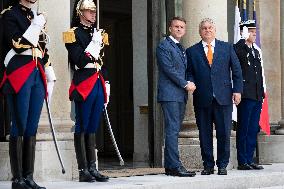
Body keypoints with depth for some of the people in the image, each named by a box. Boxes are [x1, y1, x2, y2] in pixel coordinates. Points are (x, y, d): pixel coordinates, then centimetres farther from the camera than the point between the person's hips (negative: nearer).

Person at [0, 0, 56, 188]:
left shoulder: (37, 17, 20)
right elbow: (17, 45, -15)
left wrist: (50, 78, 19)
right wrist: (36, 26, -12)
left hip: (38, 76, 7)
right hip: (19, 76, -7)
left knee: (32, 129, 5)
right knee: (20, 127, -6)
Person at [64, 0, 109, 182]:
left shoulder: (99, 34, 19)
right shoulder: (74, 34, -2)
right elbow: (79, 61, -13)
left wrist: (106, 86, 16)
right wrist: (95, 43, -12)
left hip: (98, 84, 7)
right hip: (84, 84, -7)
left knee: (92, 128, 8)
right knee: (82, 128, -3)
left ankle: (93, 168, 9)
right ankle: (83, 170, -2)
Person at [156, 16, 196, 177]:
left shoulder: (182, 49, 22)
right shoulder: (164, 46, -4)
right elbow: (169, 69, -13)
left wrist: (189, 83, 6)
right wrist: (185, 84, -11)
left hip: (181, 95, 8)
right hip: (170, 94, -8)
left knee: (174, 130, 7)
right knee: (172, 130, -12)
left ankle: (170, 166, 9)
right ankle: (175, 166, -15)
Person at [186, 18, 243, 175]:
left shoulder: (227, 47, 11)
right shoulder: (192, 51, 10)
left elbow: (236, 70, 9)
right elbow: (189, 72, 11)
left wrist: (237, 90, 0)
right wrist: (191, 83, -10)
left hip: (223, 97, 0)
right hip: (202, 99, 0)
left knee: (224, 133, 0)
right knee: (205, 135, 3)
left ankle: (222, 165, 10)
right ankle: (208, 165, 12)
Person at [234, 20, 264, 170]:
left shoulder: (256, 51, 19)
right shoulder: (238, 49, -4)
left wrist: (262, 93, 17)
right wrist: (244, 39, -25)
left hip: (257, 96, 7)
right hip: (246, 96, -7)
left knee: (253, 130, 9)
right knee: (243, 130, -3)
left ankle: (249, 160, 15)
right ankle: (242, 162, 1)